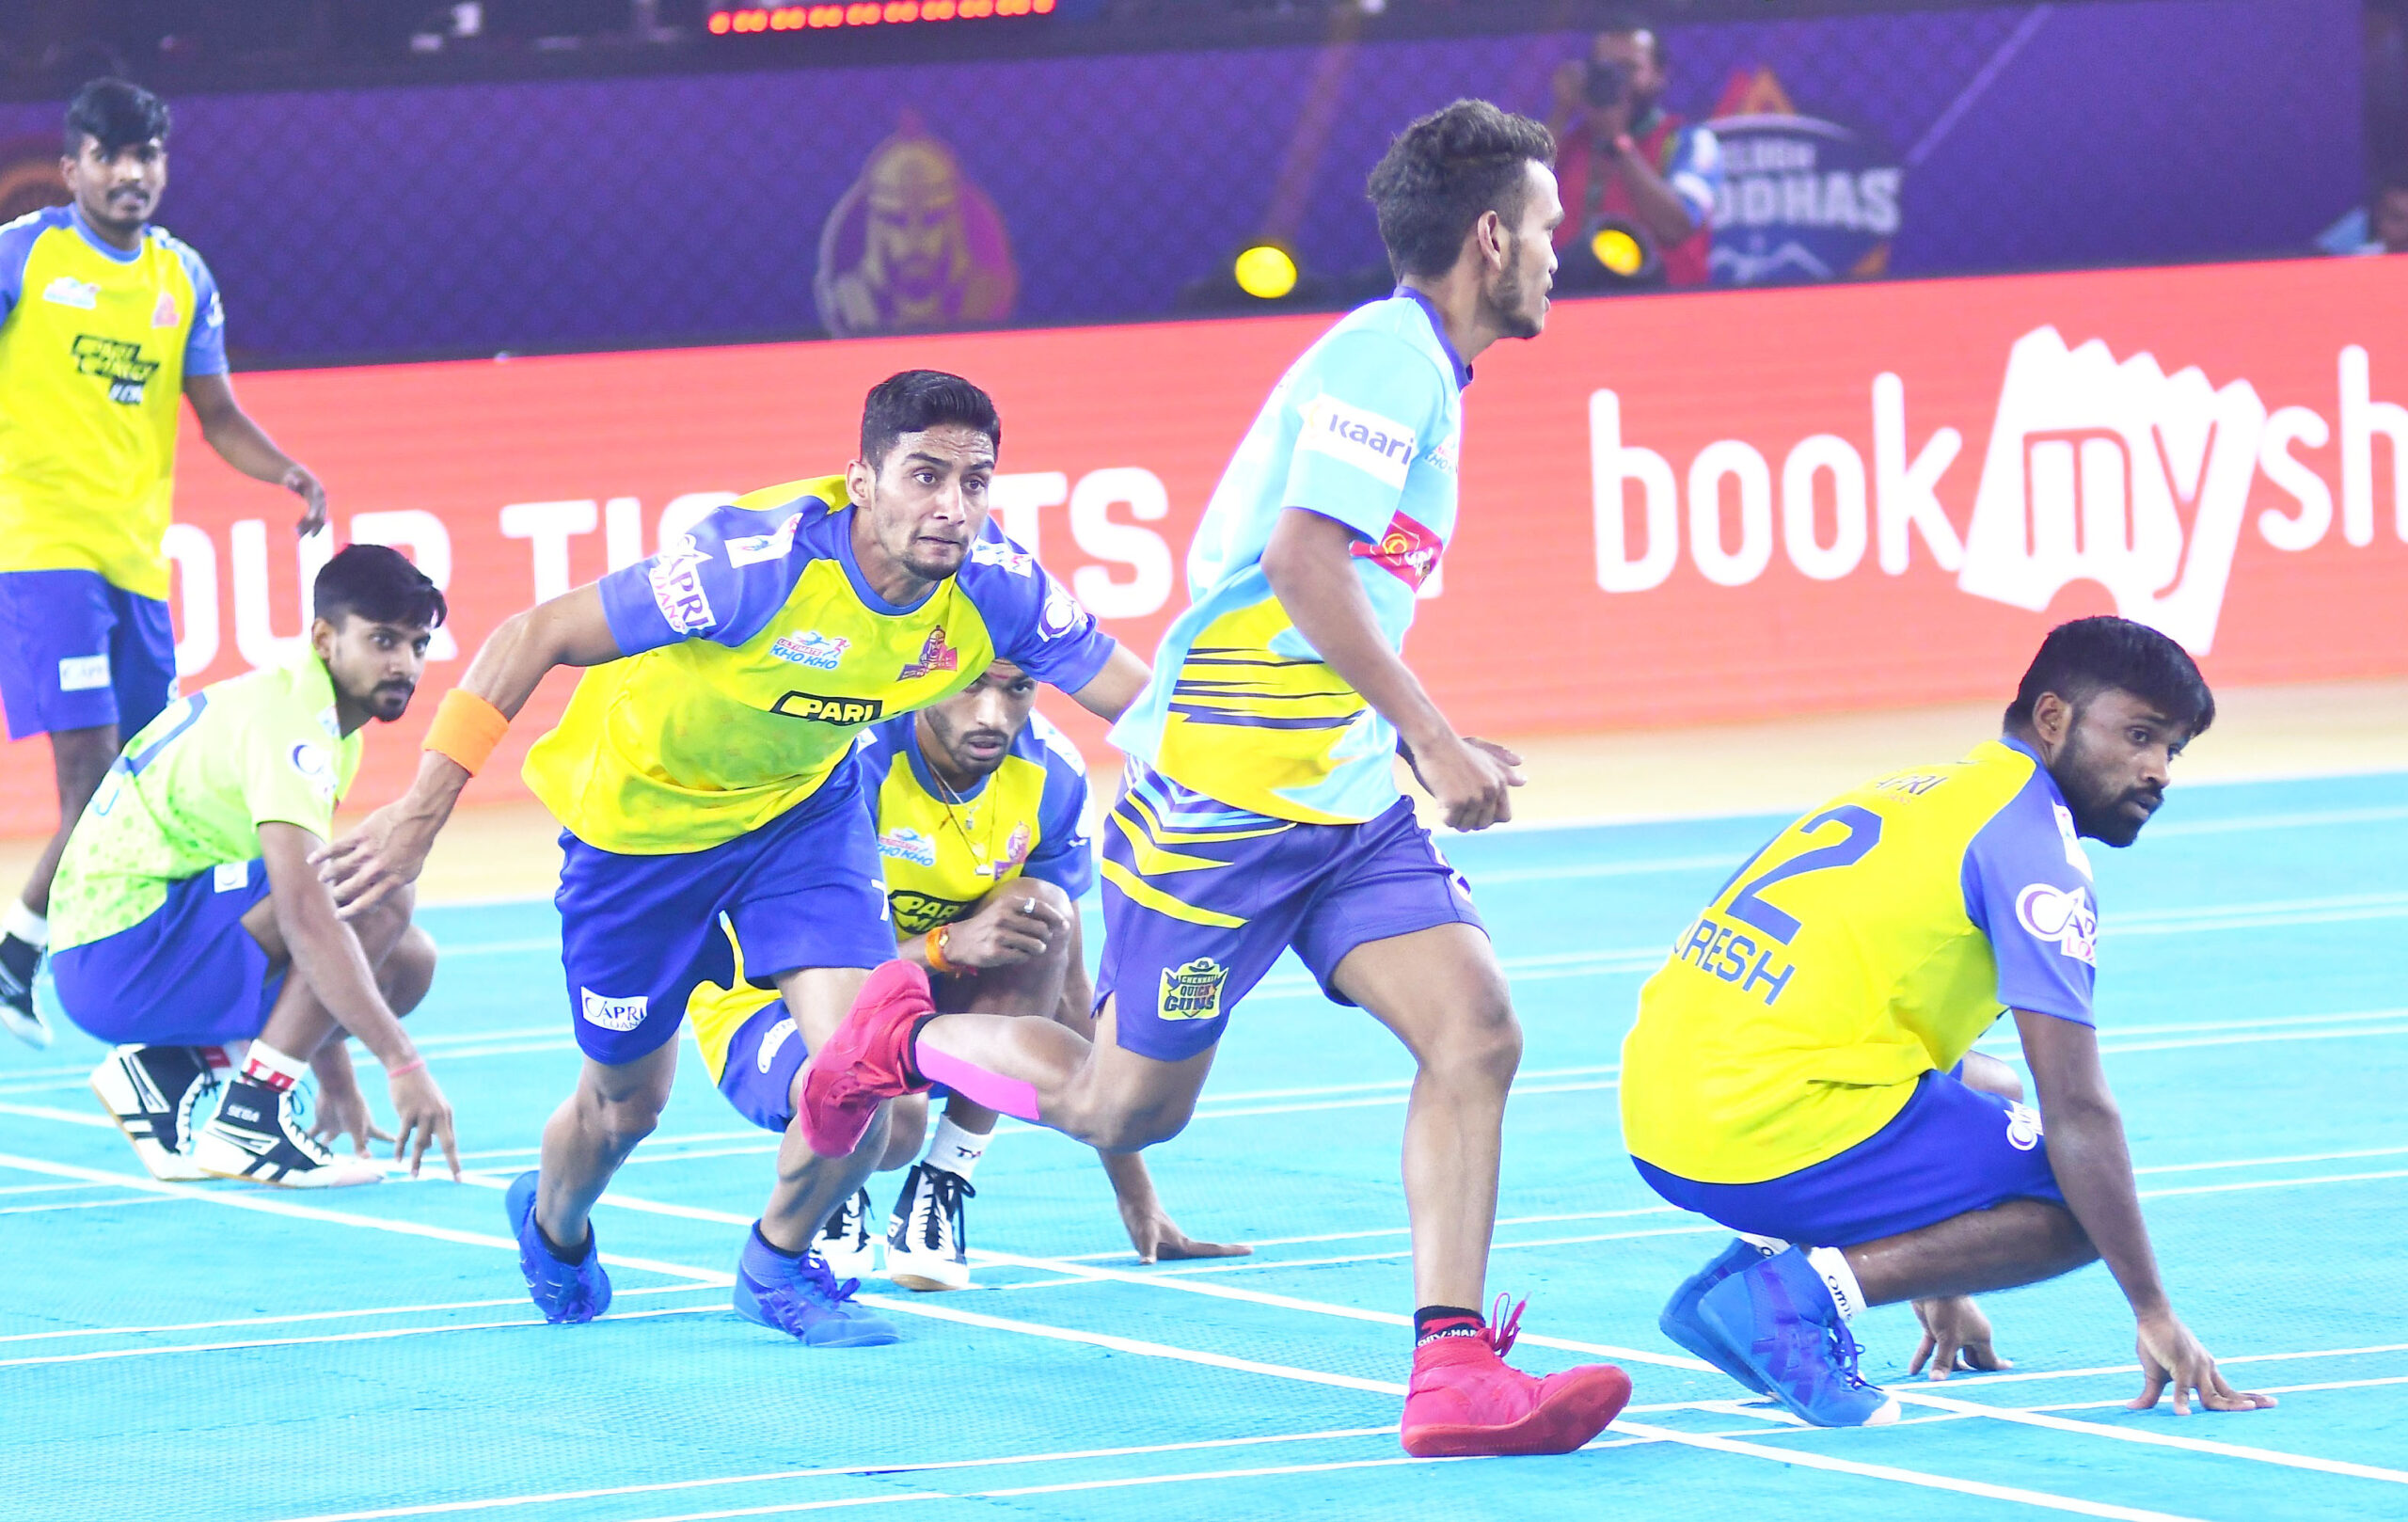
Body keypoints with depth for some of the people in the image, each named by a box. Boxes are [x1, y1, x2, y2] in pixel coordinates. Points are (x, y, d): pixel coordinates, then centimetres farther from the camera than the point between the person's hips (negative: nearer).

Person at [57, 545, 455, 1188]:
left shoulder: (329, 726, 15)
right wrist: (404, 1065, -33)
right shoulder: (287, 717, -18)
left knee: (408, 961, 6)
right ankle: (248, 1120, -17)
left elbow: (299, 907, 24)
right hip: (117, 954, -10)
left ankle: (165, 1070, 7)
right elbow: (303, 916, -30)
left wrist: (337, 1084, 22)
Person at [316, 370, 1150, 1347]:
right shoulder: (761, 561, -38)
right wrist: (424, 808, -32)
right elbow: (534, 636, -32)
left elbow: (1138, 697, -14)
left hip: (802, 805, 3)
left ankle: (778, 1263, 14)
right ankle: (551, 1229, 51)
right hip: (641, 808, -3)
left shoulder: (993, 588, -24)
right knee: (627, 1102, 13)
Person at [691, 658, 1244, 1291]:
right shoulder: (853, 760, -27)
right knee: (888, 1116, -38)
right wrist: (949, 944, -45)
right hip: (765, 1001, -5)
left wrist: (1136, 1197, -5)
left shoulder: (1050, 776, -11)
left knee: (1043, 914, -25)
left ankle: (942, 1190, -12)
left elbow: (1068, 996, -5)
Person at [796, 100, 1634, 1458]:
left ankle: (1453, 1371, -13)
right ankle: (911, 1037, 30)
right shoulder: (1385, 358, -15)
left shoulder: (1422, 370, 14)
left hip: (1347, 802, 9)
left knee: (1476, 1031, -10)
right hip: (1222, 797, -9)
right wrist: (1433, 737, -23)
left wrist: (1435, 753, 17)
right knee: (1130, 1106, 3)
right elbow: (1301, 562, -26)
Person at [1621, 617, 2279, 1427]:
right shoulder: (2032, 838, -5)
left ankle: (1750, 1272, 11)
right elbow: (2076, 1109, -11)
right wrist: (2156, 1316, -4)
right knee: (2086, 1206, 1)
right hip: (1778, 1130, -9)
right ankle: (1805, 1288, -13)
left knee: (1991, 1091, 31)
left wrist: (1937, 1288, 38)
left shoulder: (1922, 795, 23)